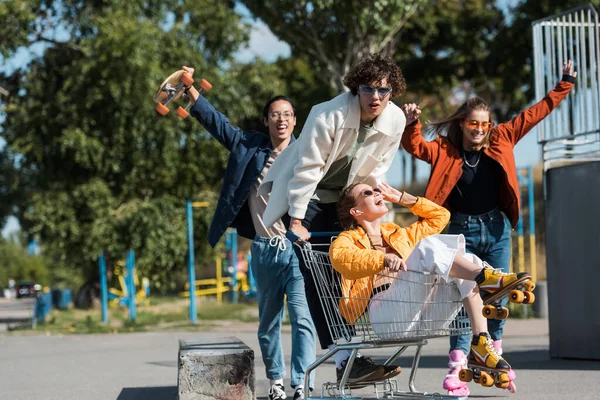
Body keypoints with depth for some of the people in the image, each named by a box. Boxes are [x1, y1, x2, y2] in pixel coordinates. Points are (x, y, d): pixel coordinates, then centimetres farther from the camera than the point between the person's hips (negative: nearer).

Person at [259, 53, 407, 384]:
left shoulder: (395, 121, -13)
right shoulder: (329, 115, -28)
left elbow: (374, 171, 0)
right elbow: (307, 169, -23)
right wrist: (296, 222, -21)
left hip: (343, 200, 5)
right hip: (306, 196, -5)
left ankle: (346, 357, 9)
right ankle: (345, 360, -18)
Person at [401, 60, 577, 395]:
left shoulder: (501, 140, 2)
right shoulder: (446, 150, -3)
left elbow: (536, 113, 6)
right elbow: (415, 146, -13)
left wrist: (565, 84, 8)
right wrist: (412, 124, -31)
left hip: (497, 229, 3)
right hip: (462, 230, -2)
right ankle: (458, 368, -2)